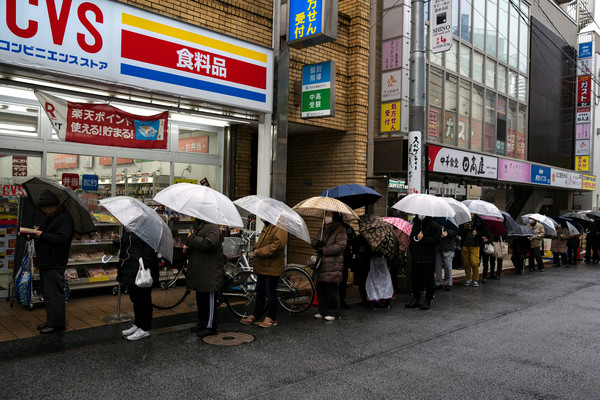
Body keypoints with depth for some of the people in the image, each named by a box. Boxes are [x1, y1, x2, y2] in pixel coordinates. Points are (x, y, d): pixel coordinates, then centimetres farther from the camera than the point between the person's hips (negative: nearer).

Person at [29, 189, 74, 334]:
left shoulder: (65, 218, -15)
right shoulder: (50, 218, 18)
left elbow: (62, 239, -24)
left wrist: (42, 235, -21)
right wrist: (35, 233, 6)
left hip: (55, 264, -11)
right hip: (45, 262, 11)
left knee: (54, 293, -5)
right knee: (48, 293, 17)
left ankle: (57, 324, 2)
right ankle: (51, 321, 27)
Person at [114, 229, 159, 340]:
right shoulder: (128, 228, 14)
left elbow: (149, 249, -20)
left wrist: (143, 266, -26)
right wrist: (118, 241, 5)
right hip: (130, 271, 10)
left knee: (143, 299, 0)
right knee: (135, 299, 19)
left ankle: (144, 329, 10)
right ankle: (137, 324, 33)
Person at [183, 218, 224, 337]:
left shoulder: (212, 227, -14)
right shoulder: (197, 225, 17)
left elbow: (210, 243, -30)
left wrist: (192, 238, -18)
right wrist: (187, 248, 9)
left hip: (210, 272, -10)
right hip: (199, 271, 10)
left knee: (210, 299, -1)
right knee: (200, 299, 17)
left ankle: (210, 326, 7)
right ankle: (202, 323, 28)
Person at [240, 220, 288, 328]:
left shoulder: (279, 228, -16)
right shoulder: (266, 227, 15)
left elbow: (277, 245, -26)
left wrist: (259, 252, -19)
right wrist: (256, 249, 3)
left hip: (272, 267, -9)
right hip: (262, 266, 9)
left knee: (270, 292, 1)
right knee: (259, 291, 17)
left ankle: (271, 318, 14)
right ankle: (256, 316, 27)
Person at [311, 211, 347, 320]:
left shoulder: (340, 230, -5)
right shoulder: (324, 229, 21)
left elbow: (341, 245, -17)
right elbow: (314, 241, 22)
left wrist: (323, 250, -15)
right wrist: (317, 243, -4)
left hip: (333, 266, -8)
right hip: (321, 265, 8)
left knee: (331, 290, -4)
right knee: (320, 289, 11)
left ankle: (333, 313, 8)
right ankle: (323, 311, 23)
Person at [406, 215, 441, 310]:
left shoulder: (434, 226, -6)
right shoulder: (416, 225, 16)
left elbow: (436, 240, -14)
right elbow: (412, 237, 24)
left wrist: (423, 238, -17)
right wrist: (411, 249, 11)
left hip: (428, 259, -6)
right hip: (416, 257, 6)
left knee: (428, 280, 0)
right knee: (415, 279, 10)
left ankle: (427, 301, 8)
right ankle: (416, 299, 18)